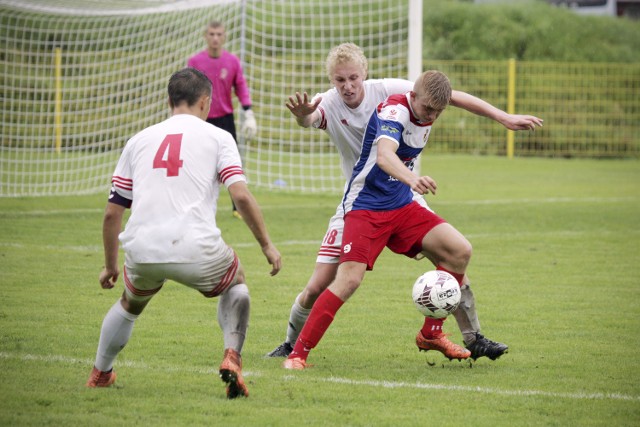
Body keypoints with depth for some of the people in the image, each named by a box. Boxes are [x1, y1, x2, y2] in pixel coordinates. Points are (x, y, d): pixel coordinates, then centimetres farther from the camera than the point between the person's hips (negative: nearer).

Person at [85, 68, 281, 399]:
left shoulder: (139, 141, 20)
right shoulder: (218, 137, 10)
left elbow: (112, 212, 19)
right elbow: (241, 196, -4)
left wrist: (110, 265, 30)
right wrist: (266, 245, 5)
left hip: (141, 249, 3)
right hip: (195, 248, -3)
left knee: (131, 304, 34)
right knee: (236, 283, 28)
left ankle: (99, 375, 40)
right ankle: (231, 357, 8)